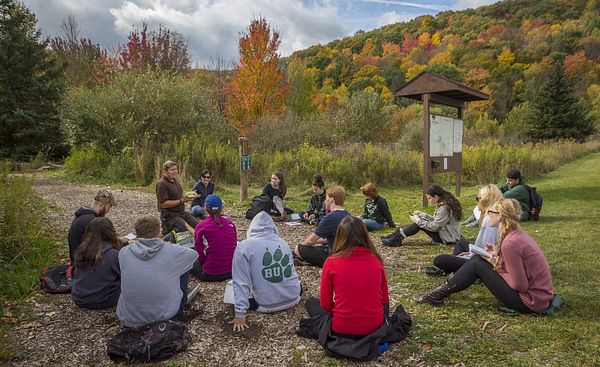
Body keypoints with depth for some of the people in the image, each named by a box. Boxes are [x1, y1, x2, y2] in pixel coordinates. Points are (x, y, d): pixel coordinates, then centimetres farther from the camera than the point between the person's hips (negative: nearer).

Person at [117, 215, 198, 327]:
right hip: (165, 315, -2)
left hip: (130, 320, 3)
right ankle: (178, 312, 28)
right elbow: (194, 254, 11)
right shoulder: (170, 250, -9)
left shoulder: (123, 252, -5)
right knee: (185, 266, 15)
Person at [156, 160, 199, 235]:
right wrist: (181, 201, -22)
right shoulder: (162, 184, -16)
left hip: (182, 212, 9)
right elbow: (163, 204, -21)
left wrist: (185, 197, 5)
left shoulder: (175, 180, 13)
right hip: (170, 215, -9)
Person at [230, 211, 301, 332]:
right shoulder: (283, 242, 1)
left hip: (267, 305, -3)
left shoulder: (244, 247, -12)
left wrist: (240, 314, -12)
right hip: (293, 299, 3)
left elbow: (241, 282, -15)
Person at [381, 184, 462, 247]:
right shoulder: (441, 204, 6)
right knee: (419, 222, -1)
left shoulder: (444, 207, -24)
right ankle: (396, 236, -4)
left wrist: (418, 220, -14)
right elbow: (436, 220, 11)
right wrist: (422, 215, 1)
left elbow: (434, 227, -23)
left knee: (419, 223, -13)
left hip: (449, 238, -9)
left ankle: (396, 239, -9)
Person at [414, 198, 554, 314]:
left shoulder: (510, 243, -25)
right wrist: (498, 254, 0)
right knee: (479, 258, 8)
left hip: (531, 301, -8)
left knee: (478, 264, -5)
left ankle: (438, 295, 5)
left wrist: (496, 265, -10)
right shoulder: (517, 233, 3)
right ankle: (447, 286, 16)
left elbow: (520, 286, -22)